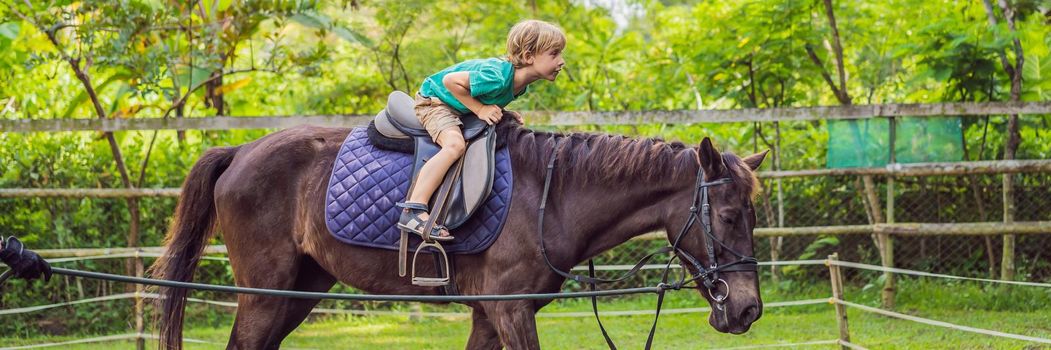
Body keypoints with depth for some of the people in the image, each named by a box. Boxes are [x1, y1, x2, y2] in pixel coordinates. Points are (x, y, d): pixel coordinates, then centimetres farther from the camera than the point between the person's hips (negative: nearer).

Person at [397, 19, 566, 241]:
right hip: (435, 101, -10)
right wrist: (480, 109, -26)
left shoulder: (520, 84, -6)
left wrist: (503, 113, -7)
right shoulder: (497, 77, -35)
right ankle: (413, 212, -40)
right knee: (455, 145, -33)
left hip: (461, 111, 10)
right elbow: (451, 81, -30)